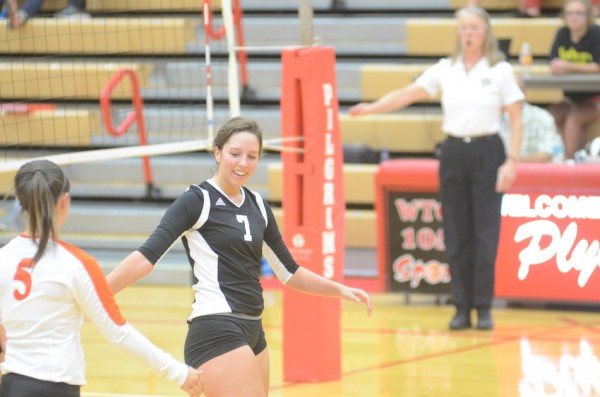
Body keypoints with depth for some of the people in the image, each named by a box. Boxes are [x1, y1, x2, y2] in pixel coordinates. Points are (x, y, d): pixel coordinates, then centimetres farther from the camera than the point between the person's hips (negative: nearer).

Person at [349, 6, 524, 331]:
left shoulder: (500, 71, 0)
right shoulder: (445, 70, 7)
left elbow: (516, 119, 0)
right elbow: (407, 94, 2)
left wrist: (512, 161, -8)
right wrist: (373, 107, -13)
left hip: (487, 152, -3)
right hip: (453, 153, 3)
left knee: (485, 234, -6)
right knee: (456, 236, 2)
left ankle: (484, 309, 1)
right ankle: (462, 308, 8)